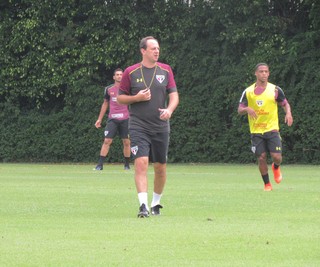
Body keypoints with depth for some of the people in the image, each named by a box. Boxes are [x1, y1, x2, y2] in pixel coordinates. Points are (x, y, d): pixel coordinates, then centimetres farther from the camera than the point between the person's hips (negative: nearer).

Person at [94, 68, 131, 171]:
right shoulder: (109, 89, 8)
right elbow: (105, 104, 17)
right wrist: (100, 119, 16)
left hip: (125, 119, 0)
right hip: (112, 119, 0)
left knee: (126, 142, 2)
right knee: (107, 141, -8)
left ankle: (127, 165, 14)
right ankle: (100, 165, -7)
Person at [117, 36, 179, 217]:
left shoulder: (165, 70, 6)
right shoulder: (131, 72, 1)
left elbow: (174, 95, 2)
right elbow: (120, 98, 7)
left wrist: (169, 109, -18)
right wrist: (137, 98, -12)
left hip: (161, 126, 3)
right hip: (138, 126, -3)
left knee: (160, 167, 7)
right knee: (141, 163, -17)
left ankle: (156, 203, 25)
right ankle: (143, 205, -22)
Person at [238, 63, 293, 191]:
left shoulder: (275, 90, 0)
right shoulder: (248, 91, 2)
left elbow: (285, 103, 11)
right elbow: (239, 110, 3)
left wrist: (288, 113, -11)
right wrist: (247, 109, -21)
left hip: (272, 129, -1)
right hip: (256, 131, 1)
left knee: (277, 157, -11)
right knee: (261, 158, -4)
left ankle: (276, 168, 26)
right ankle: (267, 184, 12)